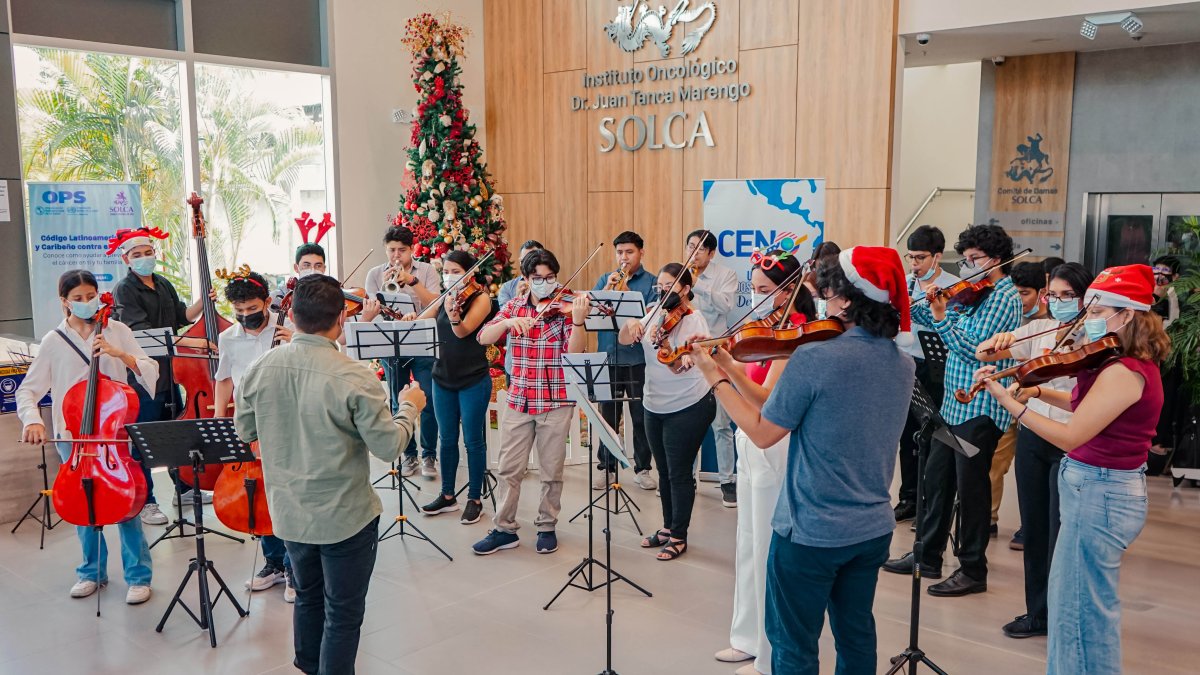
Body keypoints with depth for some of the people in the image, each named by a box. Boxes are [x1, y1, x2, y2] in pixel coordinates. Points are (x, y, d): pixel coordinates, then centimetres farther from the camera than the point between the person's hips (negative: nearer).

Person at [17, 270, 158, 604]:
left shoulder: (117, 331, 0)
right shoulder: (54, 341, 1)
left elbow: (150, 371, -6)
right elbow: (27, 390, 0)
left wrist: (119, 353, -20)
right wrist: (32, 418, -18)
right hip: (73, 436, 1)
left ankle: (138, 575, 7)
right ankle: (92, 571, 28)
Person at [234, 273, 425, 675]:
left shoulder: (258, 370, -9)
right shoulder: (354, 378, -24)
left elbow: (244, 432, 6)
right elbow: (390, 447, -18)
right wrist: (409, 407, 0)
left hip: (289, 515, 6)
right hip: (346, 517, -6)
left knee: (308, 596, 27)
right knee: (343, 614, 11)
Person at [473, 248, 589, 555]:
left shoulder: (565, 307, -6)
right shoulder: (513, 306, 4)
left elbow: (574, 352, -17)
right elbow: (483, 338, -4)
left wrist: (578, 320, -33)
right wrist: (509, 321, -21)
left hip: (556, 402, -3)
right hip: (519, 400, 3)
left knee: (551, 472, 8)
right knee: (509, 469, 7)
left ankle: (547, 527, 24)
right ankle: (504, 529, 20)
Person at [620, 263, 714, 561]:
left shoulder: (694, 320, -14)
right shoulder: (655, 313, 5)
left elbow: (678, 367, -24)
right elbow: (623, 340, 1)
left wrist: (661, 341, -41)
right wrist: (631, 324, -20)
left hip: (688, 407, -7)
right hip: (654, 406, 7)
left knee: (679, 473, 1)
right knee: (664, 472, 17)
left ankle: (679, 537, 14)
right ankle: (668, 527, 32)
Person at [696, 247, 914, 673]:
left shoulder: (814, 358, -22)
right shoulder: (903, 365, 0)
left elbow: (763, 433, -13)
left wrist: (716, 378, -3)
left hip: (811, 531, -7)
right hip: (874, 529, 7)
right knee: (856, 636, 22)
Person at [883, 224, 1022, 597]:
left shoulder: (1003, 298, -13)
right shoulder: (978, 294, 14)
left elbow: (974, 350, -20)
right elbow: (952, 325, 15)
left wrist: (941, 318, -25)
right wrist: (914, 306, 2)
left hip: (979, 409, -9)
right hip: (955, 403, 9)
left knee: (971, 487, 0)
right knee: (936, 479, 14)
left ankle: (973, 571, 12)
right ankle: (928, 556, 27)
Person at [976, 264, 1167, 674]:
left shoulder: (1123, 371, -23)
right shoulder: (1136, 363, 8)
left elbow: (1071, 437, -25)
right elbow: (1087, 408, 17)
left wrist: (1009, 401, -24)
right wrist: (1040, 392, 3)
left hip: (1098, 494, -10)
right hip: (1109, 489, 10)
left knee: (1080, 612, 2)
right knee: (1075, 603, 21)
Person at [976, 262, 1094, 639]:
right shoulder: (1039, 329, 5)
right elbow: (983, 355, 2)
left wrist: (1038, 391, -38)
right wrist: (998, 342, -20)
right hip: (1033, 435, 5)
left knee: (1062, 532, -1)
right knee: (1034, 527, 13)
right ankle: (1038, 612, 27)